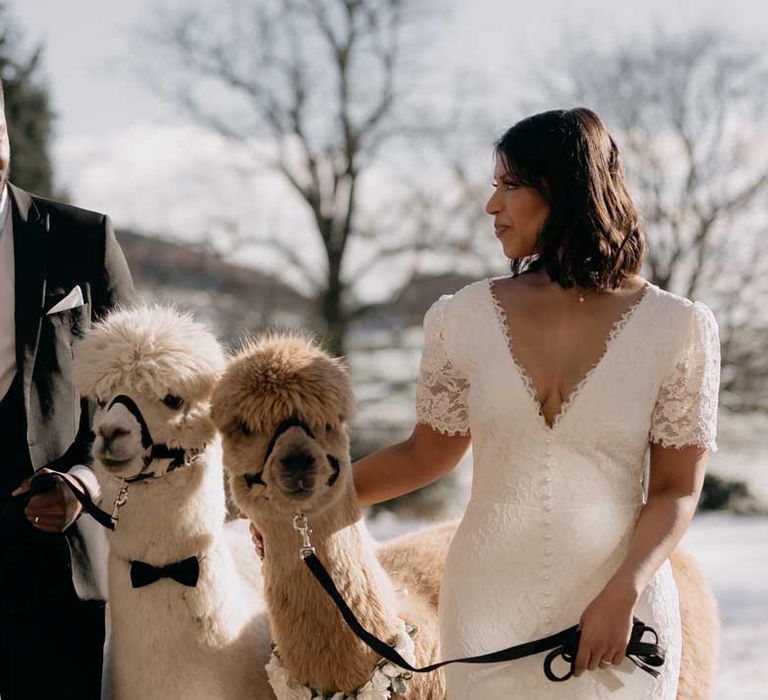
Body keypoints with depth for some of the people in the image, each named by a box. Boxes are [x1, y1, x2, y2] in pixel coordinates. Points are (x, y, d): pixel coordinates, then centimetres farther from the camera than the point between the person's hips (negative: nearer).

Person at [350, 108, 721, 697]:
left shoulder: (676, 328, -6)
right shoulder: (464, 318, 0)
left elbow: (677, 491, -5)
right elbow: (427, 455, 10)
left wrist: (623, 593, -18)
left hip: (619, 610, -2)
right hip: (488, 612, 2)